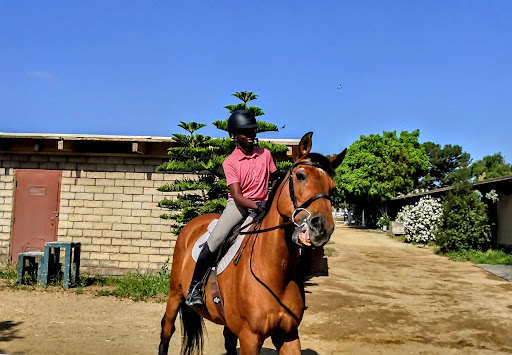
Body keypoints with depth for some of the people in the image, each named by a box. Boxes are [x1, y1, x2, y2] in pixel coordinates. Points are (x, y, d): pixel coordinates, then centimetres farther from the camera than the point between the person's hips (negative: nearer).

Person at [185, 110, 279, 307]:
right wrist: (256, 206, -33)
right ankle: (195, 287, -3)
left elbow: (275, 180, 17)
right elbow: (236, 195, -17)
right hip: (238, 205, -3)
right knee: (215, 240, -20)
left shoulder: (265, 154, 3)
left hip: (262, 205, 3)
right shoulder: (230, 162, -6)